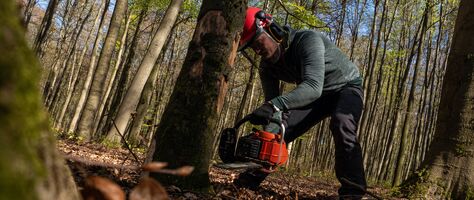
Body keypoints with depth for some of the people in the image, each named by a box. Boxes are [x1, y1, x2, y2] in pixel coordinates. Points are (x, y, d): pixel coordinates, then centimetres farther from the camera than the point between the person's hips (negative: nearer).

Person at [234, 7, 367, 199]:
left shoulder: (308, 39, -35)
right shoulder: (267, 66, -13)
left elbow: (313, 87, -48)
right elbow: (272, 102, -13)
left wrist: (276, 104, -63)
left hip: (346, 87, -6)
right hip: (315, 95, 6)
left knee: (341, 123, -36)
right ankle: (253, 176, 8)